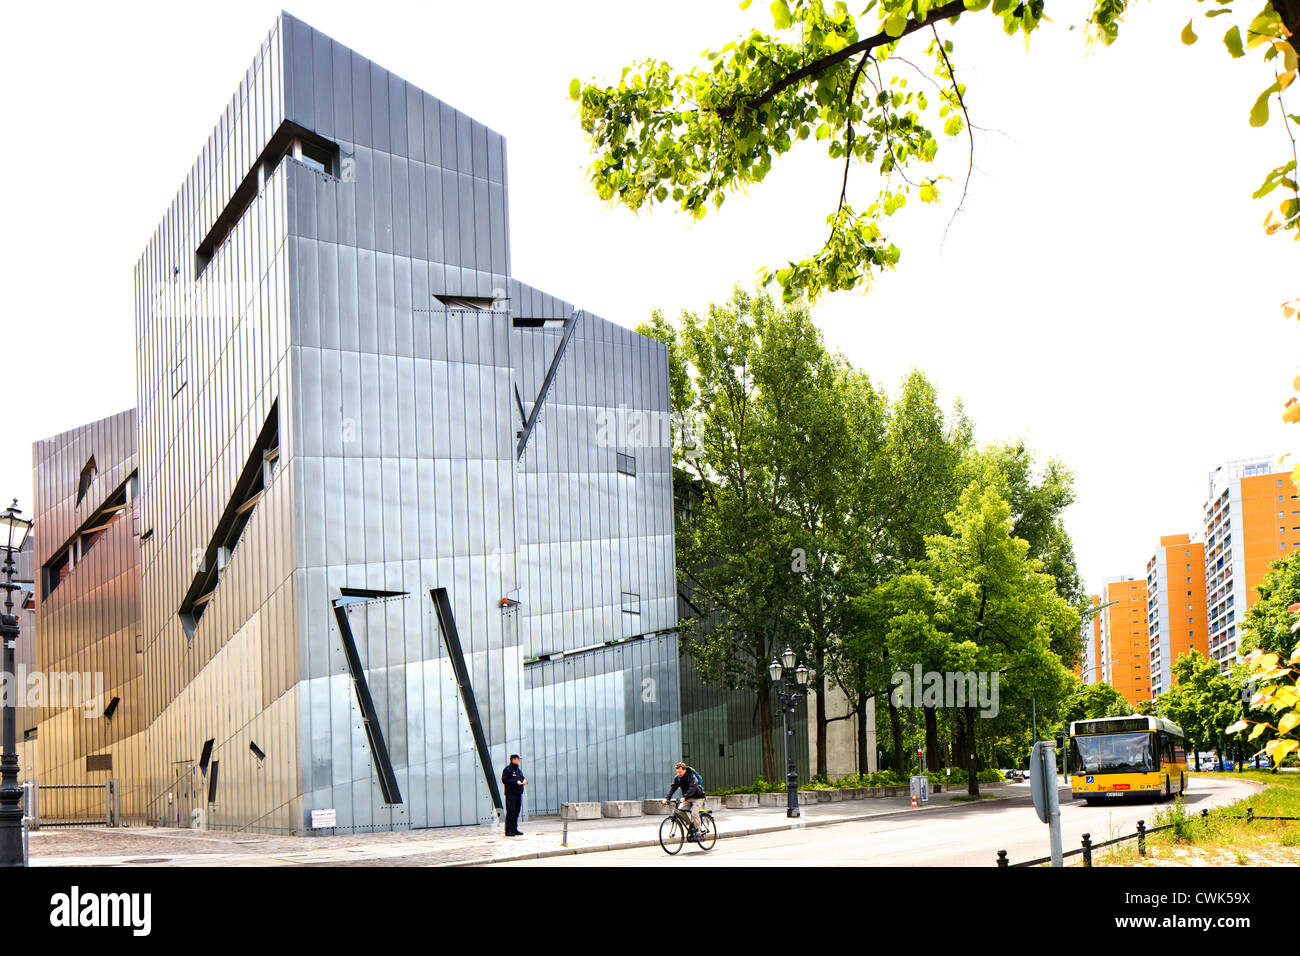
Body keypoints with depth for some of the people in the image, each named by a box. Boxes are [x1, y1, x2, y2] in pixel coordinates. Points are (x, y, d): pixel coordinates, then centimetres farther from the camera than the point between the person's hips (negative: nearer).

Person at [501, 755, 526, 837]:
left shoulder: (519, 770, 18)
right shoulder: (507, 770, -5)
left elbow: (522, 778, 27)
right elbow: (504, 780, -15)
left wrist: (524, 781, 3)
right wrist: (516, 782, -19)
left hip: (518, 793, 7)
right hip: (511, 794, -7)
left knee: (516, 812, 8)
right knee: (510, 812, -10)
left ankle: (514, 829, 15)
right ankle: (508, 830, -9)